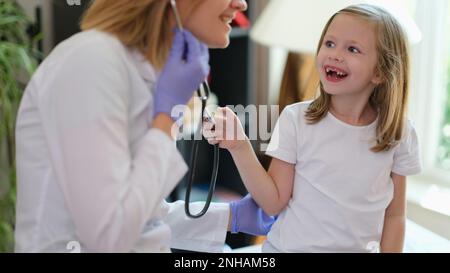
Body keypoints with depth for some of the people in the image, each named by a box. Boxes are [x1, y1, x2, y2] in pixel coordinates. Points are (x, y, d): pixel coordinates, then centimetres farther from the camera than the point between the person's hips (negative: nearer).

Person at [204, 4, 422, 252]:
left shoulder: (399, 134, -10)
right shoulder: (296, 119, -15)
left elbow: (394, 215, -1)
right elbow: (273, 203, -15)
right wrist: (239, 147, -25)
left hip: (361, 248, 2)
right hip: (290, 247, -1)